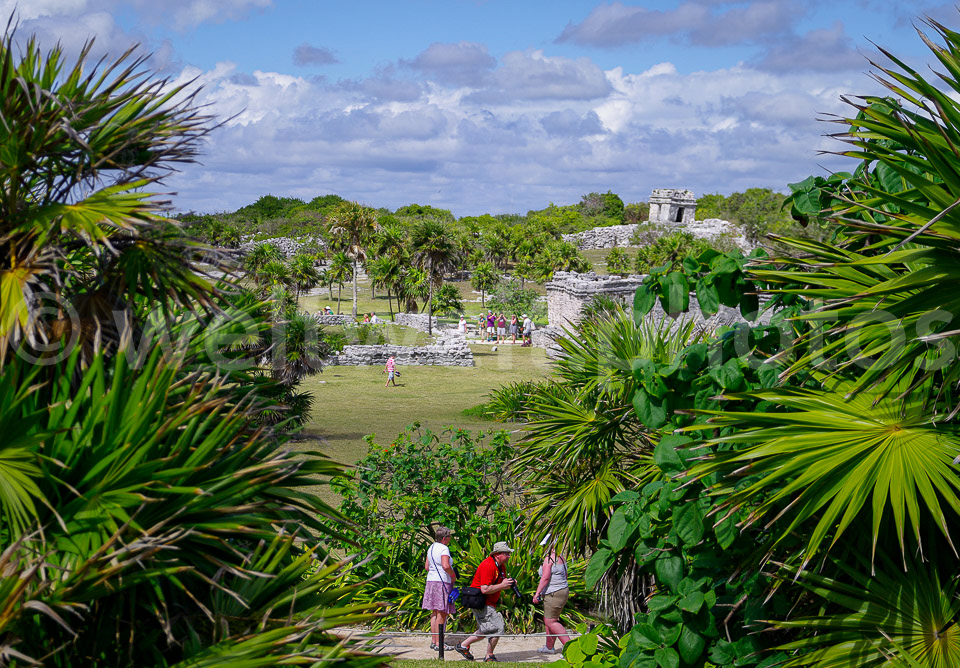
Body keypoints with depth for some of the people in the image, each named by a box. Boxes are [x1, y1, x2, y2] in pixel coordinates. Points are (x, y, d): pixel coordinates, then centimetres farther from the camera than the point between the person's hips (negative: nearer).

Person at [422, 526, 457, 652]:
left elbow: (427, 567, 18)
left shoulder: (431, 548, 13)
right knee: (442, 613, -5)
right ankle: (438, 644, -5)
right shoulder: (444, 549, -13)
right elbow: (446, 566, -26)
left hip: (431, 580, 9)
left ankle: (433, 641, 17)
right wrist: (453, 575, -11)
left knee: (435, 612, 14)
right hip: (442, 582, -9)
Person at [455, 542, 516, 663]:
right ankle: (489, 656, 4)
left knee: (486, 630, 18)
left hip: (489, 604, 10)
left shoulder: (501, 566, 10)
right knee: (497, 627, -10)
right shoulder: (488, 565, -22)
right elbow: (485, 589, -28)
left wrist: (510, 584, 0)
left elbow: (498, 586, 20)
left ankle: (463, 645, 28)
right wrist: (502, 585, -24)